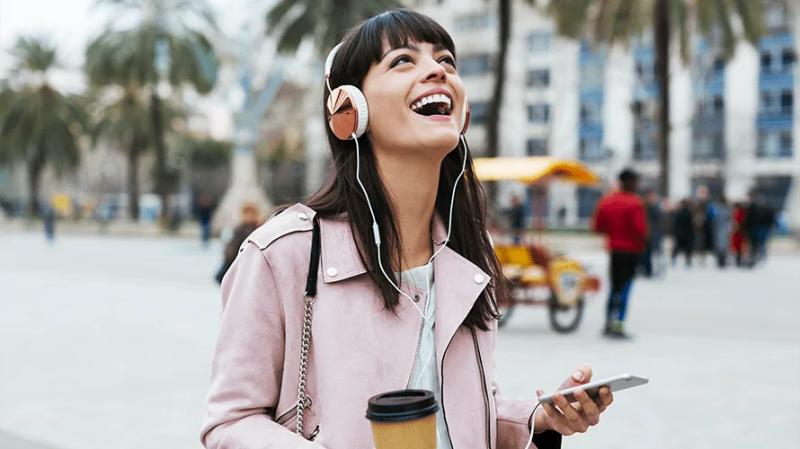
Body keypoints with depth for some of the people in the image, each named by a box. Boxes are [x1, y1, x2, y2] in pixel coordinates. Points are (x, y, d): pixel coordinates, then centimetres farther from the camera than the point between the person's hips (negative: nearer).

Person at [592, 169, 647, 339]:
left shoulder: (606, 200, 5)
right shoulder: (635, 203, -14)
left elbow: (597, 226, 7)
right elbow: (639, 229, -19)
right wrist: (641, 243, -1)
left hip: (614, 249, 6)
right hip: (631, 250, -6)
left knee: (614, 287, 17)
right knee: (625, 288, -3)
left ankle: (608, 324, 19)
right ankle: (618, 324, -8)